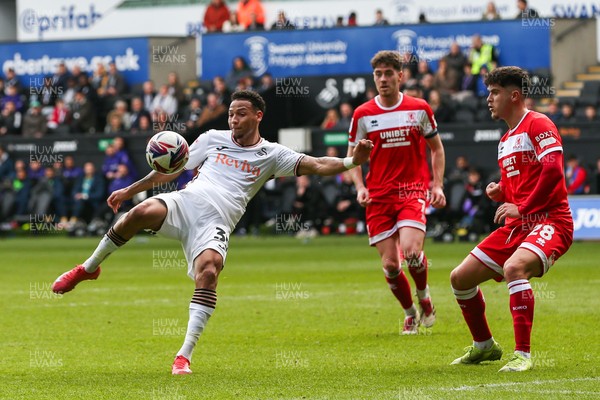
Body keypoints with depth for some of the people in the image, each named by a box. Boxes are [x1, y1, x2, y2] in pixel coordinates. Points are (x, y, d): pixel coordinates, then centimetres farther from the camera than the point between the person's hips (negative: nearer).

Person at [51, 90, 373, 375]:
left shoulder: (271, 155, 13)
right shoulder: (213, 139, 20)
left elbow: (316, 165, 3)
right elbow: (171, 170, 25)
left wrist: (350, 161, -15)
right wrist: (129, 190, 21)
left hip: (215, 224, -2)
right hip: (184, 203, 2)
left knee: (209, 270, -31)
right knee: (143, 212, -30)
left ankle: (184, 356, -27)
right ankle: (89, 268, -6)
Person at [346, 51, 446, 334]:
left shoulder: (419, 109, 2)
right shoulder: (363, 115, 2)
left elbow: (436, 148, 13)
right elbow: (353, 156, 11)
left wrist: (437, 185, 2)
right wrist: (360, 188, -6)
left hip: (413, 191, -1)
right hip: (379, 196, 1)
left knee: (411, 252, -23)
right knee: (390, 265, -4)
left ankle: (424, 295, 9)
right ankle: (410, 313, 21)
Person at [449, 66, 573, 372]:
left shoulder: (538, 124, -8)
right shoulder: (505, 141, 20)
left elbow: (552, 171, -22)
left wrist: (521, 208, -21)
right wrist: (500, 193, 6)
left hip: (549, 221, -10)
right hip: (517, 225, 10)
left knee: (513, 267, -37)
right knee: (460, 277, 7)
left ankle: (523, 354, -33)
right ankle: (484, 346, 26)